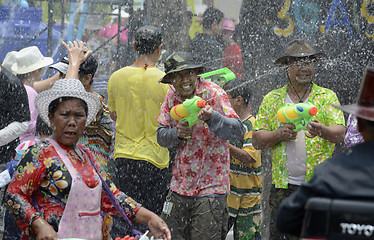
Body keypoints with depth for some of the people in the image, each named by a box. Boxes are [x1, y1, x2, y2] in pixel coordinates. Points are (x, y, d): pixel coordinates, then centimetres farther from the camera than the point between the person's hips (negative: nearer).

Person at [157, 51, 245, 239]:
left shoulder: (212, 93, -11)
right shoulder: (172, 95, 5)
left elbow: (239, 132, -18)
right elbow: (161, 136, 5)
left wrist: (212, 118, -35)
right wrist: (177, 133, -17)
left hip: (210, 188, -5)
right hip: (180, 186, 5)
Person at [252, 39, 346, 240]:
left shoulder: (327, 97, 6)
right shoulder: (272, 99, 11)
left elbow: (339, 134, -7)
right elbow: (257, 141, 6)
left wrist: (321, 130, -29)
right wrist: (280, 134, -14)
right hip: (283, 186, 1)